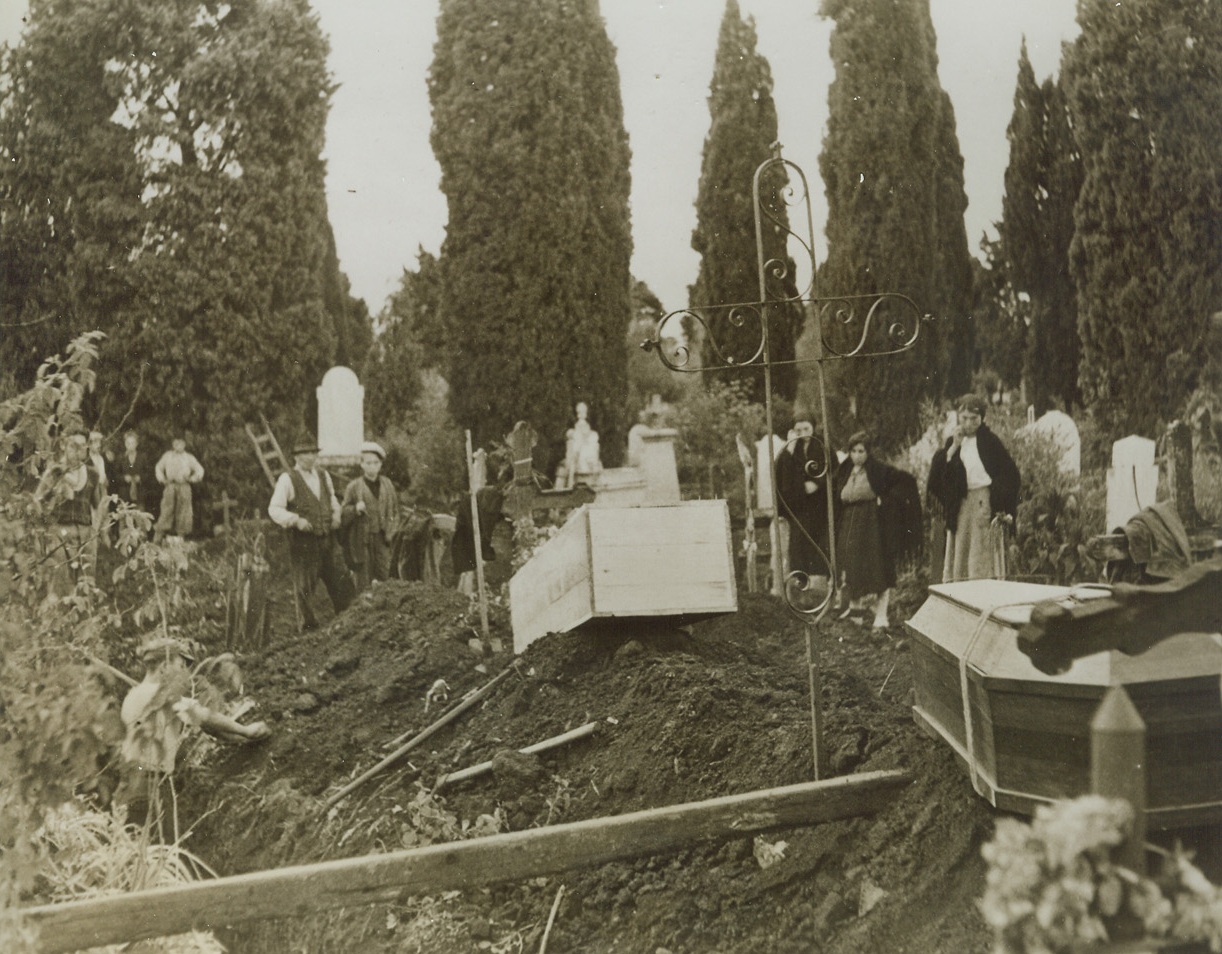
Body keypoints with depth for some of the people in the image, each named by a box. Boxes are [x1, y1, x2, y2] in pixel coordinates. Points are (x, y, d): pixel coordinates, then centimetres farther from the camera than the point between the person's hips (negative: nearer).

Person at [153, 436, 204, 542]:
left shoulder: (189, 458, 10)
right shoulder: (167, 456, 12)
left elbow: (199, 470, 12)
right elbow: (158, 467, 22)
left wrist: (193, 478, -5)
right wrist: (162, 479, 6)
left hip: (184, 487, 0)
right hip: (170, 486, 0)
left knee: (182, 510, 0)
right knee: (166, 510, -5)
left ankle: (181, 534, 8)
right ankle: (158, 534, -4)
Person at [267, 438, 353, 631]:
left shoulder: (323, 475, 13)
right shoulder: (287, 479, -6)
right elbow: (274, 509, -10)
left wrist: (337, 513, 8)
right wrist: (296, 520, -23)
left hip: (327, 538, 5)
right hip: (302, 541, -5)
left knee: (341, 580, 6)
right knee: (304, 586, 2)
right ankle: (306, 624, 16)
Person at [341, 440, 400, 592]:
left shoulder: (387, 485, 11)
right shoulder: (354, 487, 2)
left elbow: (395, 511, 17)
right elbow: (343, 516, 3)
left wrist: (390, 533, 3)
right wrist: (355, 509, -17)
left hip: (382, 540, 2)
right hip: (362, 542, -2)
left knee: (385, 577, -4)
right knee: (364, 583, -1)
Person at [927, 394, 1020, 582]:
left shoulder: (989, 441, -2)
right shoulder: (953, 442, 11)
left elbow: (1009, 473, -3)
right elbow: (937, 471, 0)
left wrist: (1004, 508, -8)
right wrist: (954, 447, -8)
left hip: (986, 502, -4)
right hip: (961, 504, 4)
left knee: (985, 556, -6)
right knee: (961, 556, 3)